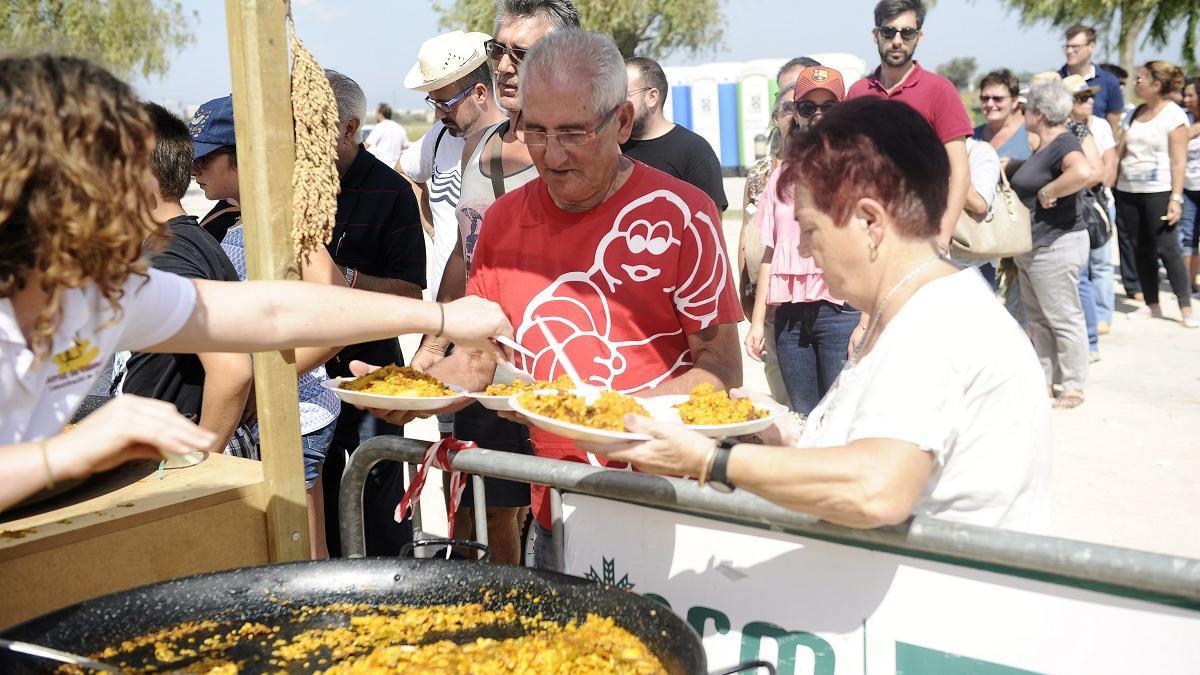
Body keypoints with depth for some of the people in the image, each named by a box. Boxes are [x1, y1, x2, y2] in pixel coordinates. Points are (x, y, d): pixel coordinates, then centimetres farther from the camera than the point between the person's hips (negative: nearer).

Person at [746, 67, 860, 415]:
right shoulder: (782, 175, 16)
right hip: (790, 314, 5)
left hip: (841, 310, -4)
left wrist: (866, 323, -13)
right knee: (801, 422, 7)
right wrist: (757, 321, 11)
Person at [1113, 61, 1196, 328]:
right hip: (1128, 191, 6)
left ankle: (1186, 309, -3)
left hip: (1157, 192, -6)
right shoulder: (1137, 112, 11)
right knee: (1141, 250, 8)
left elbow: (1179, 161, -10)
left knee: (1167, 249, -8)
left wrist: (1176, 198, -17)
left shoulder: (1174, 115, -7)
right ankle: (1151, 304, 16)